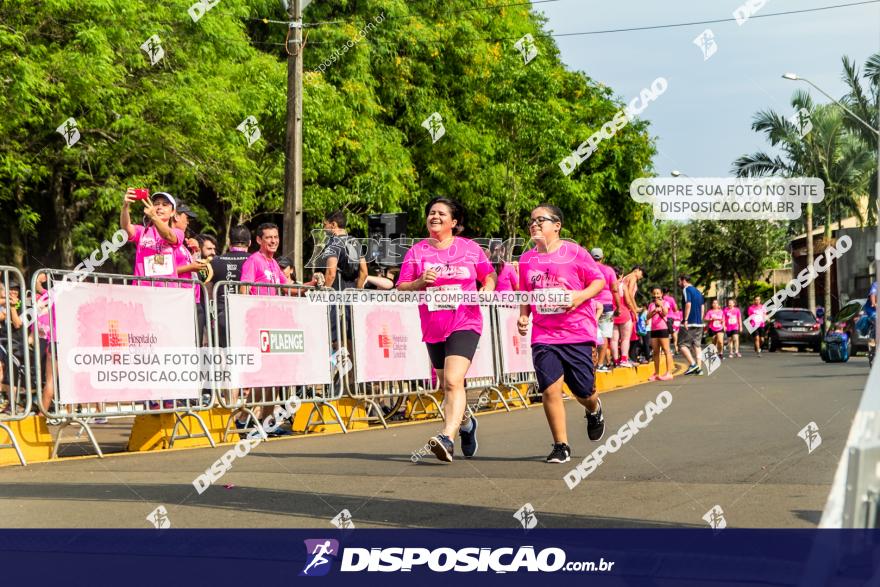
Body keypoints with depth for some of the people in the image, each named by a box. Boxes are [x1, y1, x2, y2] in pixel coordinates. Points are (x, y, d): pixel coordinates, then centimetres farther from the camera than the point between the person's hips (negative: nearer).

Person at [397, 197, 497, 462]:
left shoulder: (470, 248, 3)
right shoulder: (416, 251, 6)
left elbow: (490, 275, 16)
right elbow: (401, 288, 4)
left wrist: (487, 289, -5)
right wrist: (420, 282, -15)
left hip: (465, 323, -4)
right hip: (433, 328, 4)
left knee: (453, 381, -22)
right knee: (447, 386, 16)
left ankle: (447, 438, -32)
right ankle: (465, 422, 43)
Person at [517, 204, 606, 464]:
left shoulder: (574, 253, -4)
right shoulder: (526, 259, 7)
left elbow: (599, 280, 0)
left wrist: (582, 295, -17)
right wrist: (523, 316, 2)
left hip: (577, 333, -2)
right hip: (543, 336, 3)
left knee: (583, 391, 3)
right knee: (550, 389, -9)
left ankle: (594, 410, 41)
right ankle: (561, 446, 2)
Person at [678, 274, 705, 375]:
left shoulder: (686, 290, -7)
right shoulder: (698, 291, 19)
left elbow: (688, 304, -18)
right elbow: (702, 307, 18)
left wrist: (685, 320, -19)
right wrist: (700, 320, 19)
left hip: (689, 324, -8)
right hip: (699, 323, 8)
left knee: (683, 345, -4)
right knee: (697, 345, 9)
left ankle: (693, 364, -16)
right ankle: (699, 368, 3)